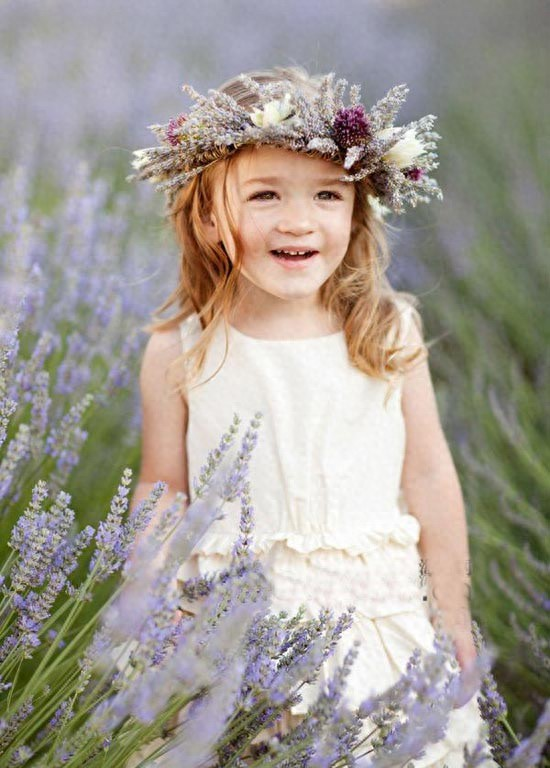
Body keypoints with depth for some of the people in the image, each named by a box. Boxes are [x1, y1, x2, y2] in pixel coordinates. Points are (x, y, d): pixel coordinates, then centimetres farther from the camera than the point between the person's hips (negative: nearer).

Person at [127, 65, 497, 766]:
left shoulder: (389, 334, -5)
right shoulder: (178, 354, -8)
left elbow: (429, 479, 1)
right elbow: (161, 497, 0)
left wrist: (455, 623, 6)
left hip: (377, 624, 1)